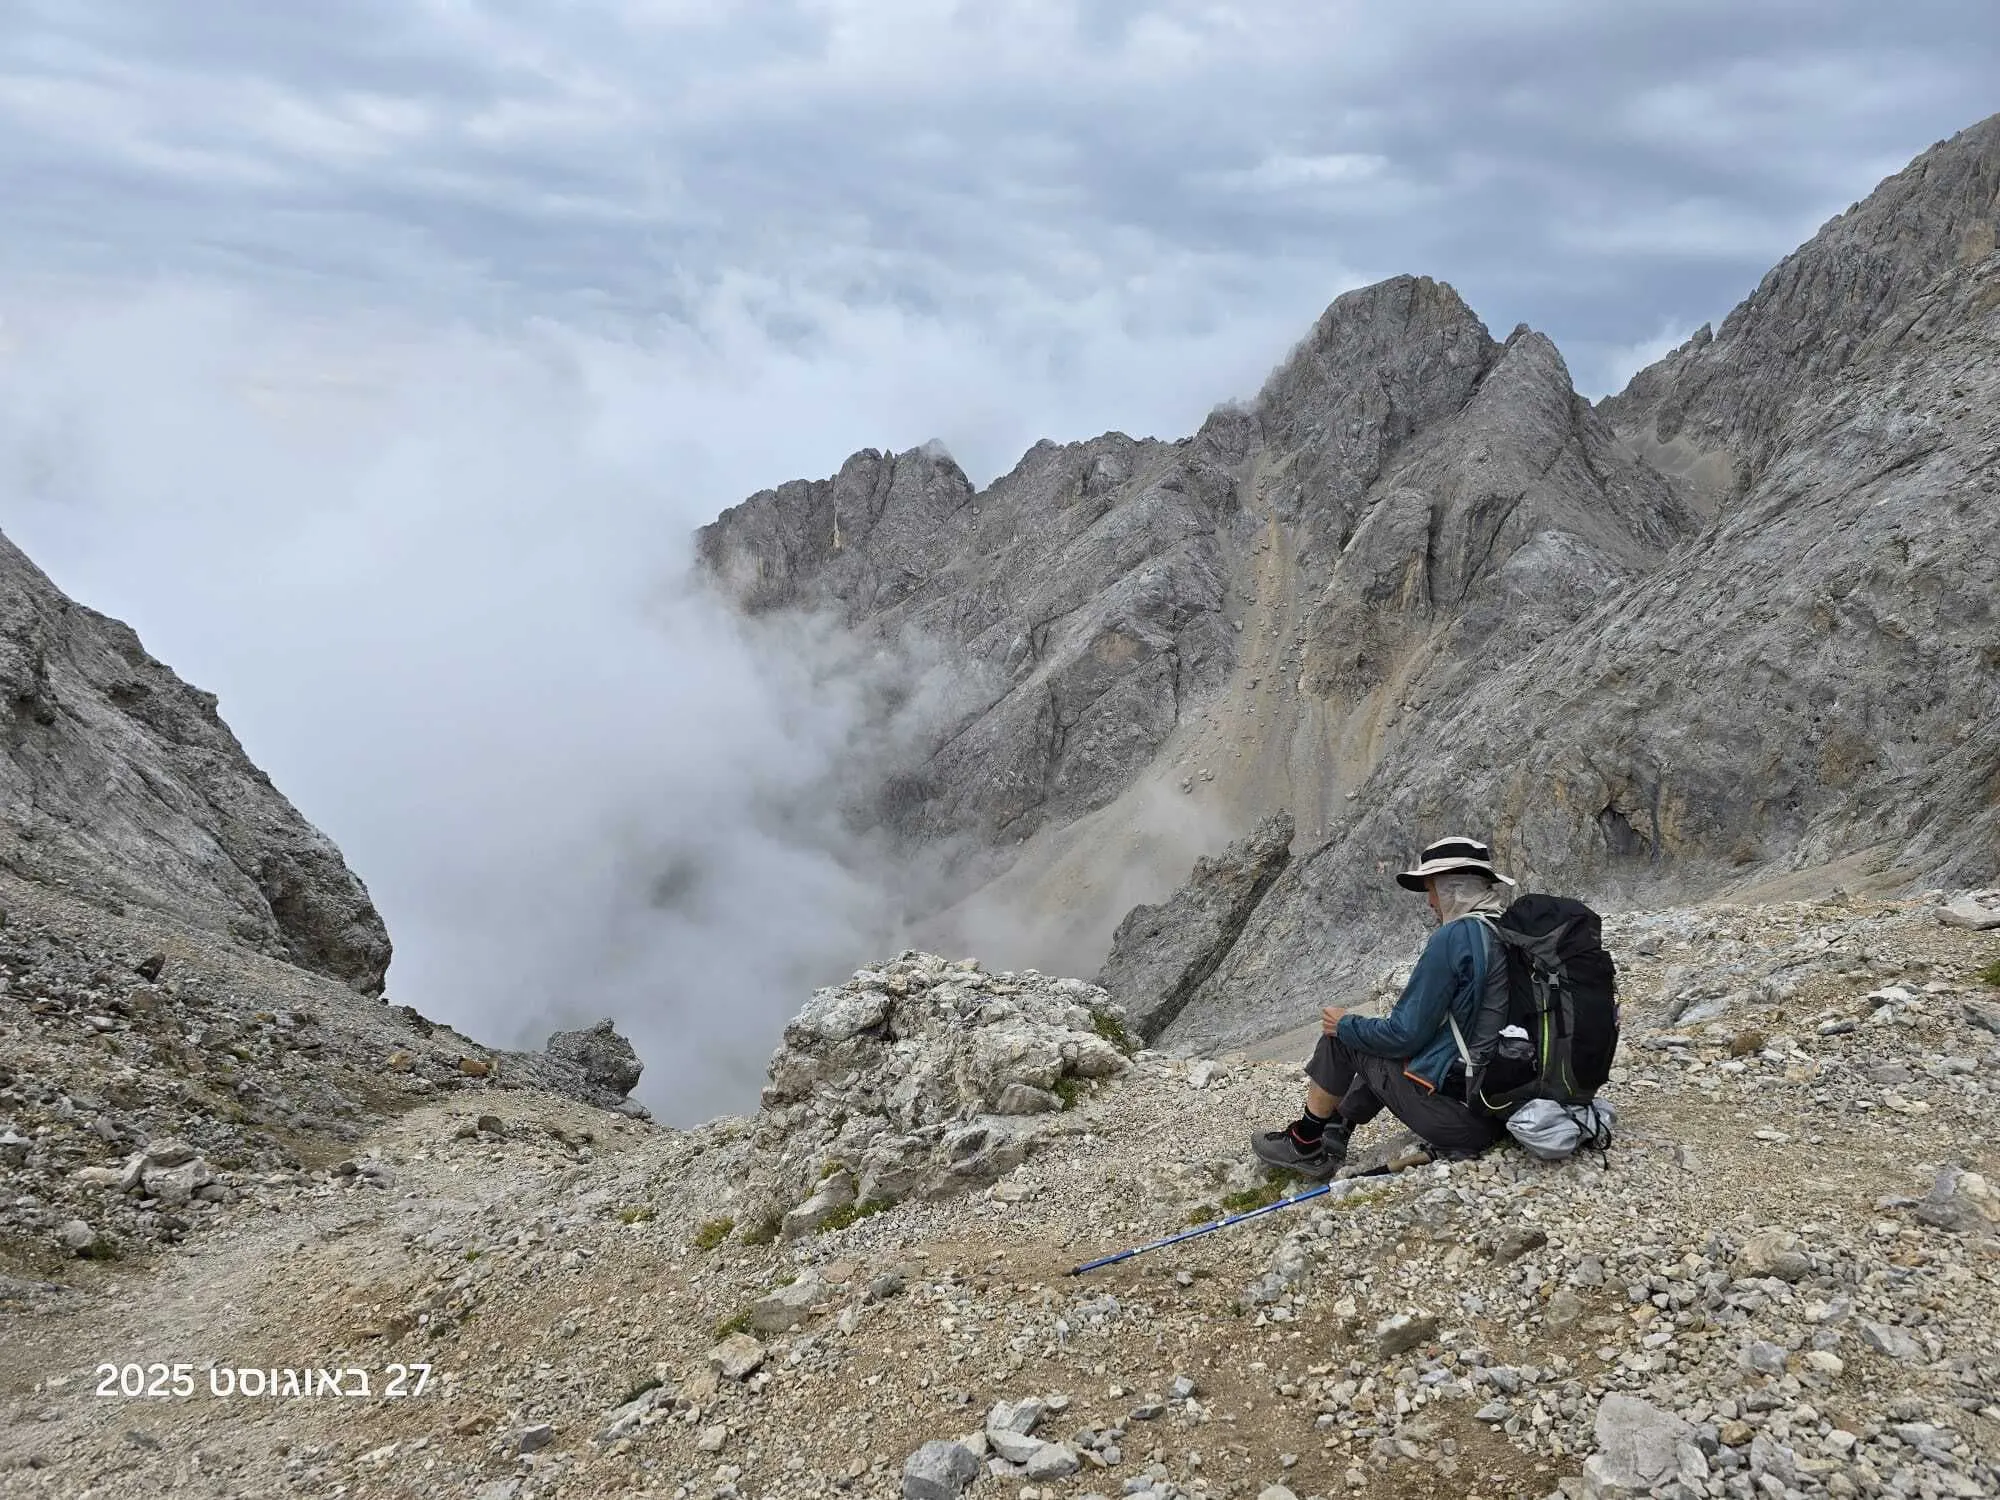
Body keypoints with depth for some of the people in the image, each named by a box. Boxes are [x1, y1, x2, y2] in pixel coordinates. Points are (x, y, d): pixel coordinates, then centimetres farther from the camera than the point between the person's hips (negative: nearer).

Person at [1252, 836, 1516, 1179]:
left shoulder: (1455, 936, -17)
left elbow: (1405, 1034, -15)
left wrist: (1345, 1025, 3)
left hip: (1454, 1110, -8)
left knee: (1340, 1036, 8)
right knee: (1384, 1052, 27)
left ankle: (1304, 1145, 22)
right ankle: (1330, 1144, 33)